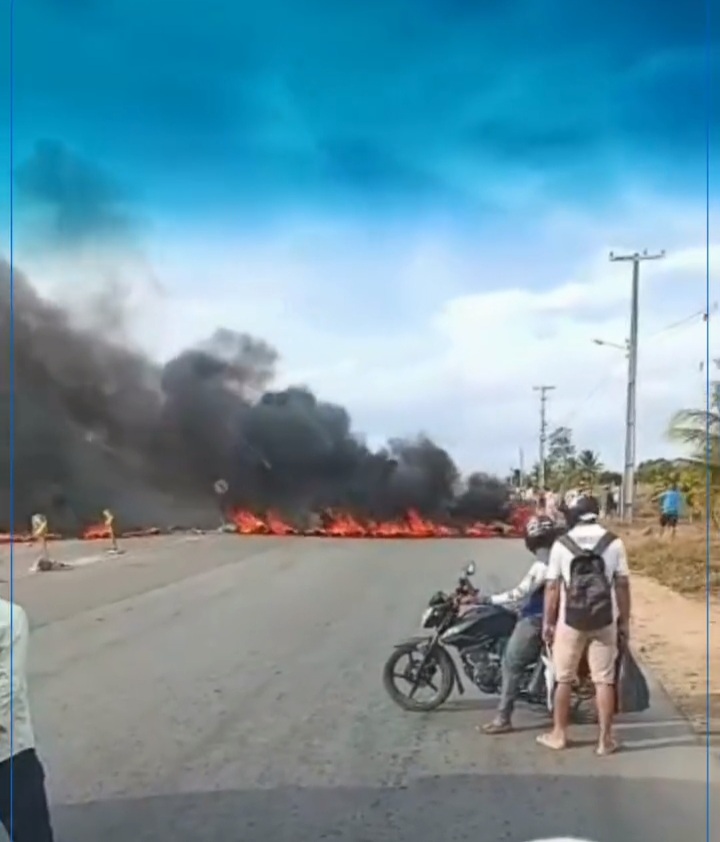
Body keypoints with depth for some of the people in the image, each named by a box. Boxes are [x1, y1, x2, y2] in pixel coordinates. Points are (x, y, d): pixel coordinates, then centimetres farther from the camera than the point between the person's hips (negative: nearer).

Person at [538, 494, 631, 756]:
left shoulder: (561, 544, -5)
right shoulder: (614, 543, -3)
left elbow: (552, 587, -4)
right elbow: (622, 585, -2)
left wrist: (548, 622, 5)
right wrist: (625, 621, 6)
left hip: (570, 621, 0)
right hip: (605, 622, 1)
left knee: (564, 679, 12)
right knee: (604, 680, 7)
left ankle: (558, 735, 20)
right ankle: (605, 739, 11)